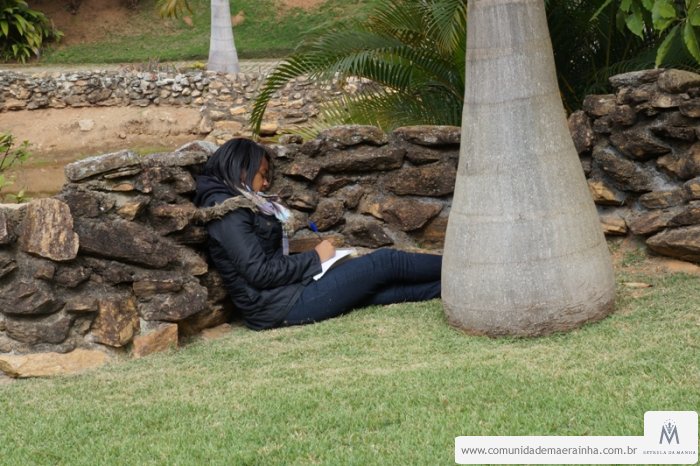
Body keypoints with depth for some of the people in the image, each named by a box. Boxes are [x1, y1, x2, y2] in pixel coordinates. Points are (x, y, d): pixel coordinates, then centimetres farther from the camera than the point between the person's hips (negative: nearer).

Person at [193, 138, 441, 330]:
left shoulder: (240, 206, 16)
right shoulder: (227, 211, -15)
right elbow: (260, 273, -21)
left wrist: (312, 256, 2)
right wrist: (315, 258, -10)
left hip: (288, 292, 9)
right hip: (282, 306, -9)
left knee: (384, 287, 7)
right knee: (386, 262, -2)